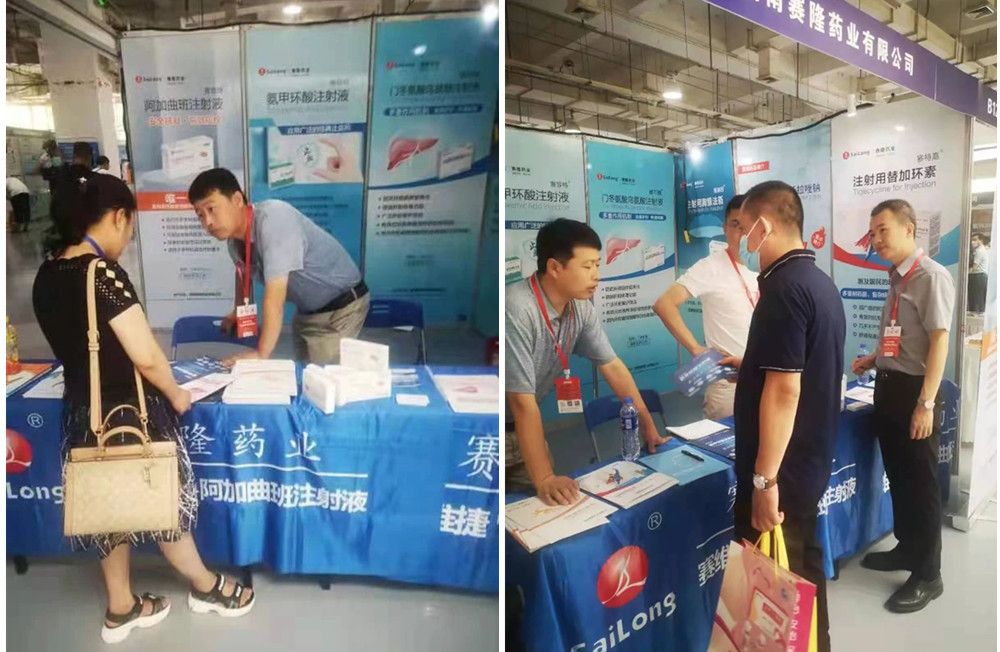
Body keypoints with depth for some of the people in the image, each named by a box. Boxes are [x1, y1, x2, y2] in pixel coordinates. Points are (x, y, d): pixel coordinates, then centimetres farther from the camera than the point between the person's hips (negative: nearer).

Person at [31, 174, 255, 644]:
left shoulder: (47, 276, 2)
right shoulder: (102, 273, -24)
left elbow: (78, 344, 13)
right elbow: (146, 356, -26)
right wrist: (175, 394, -9)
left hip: (82, 411, 8)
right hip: (129, 412, -7)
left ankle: (121, 608, 37)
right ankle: (207, 587, 32)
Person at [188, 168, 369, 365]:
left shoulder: (272, 218, -28)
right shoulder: (234, 238, -4)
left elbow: (275, 294, -32)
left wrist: (261, 355, -30)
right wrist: (238, 312, 18)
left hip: (341, 306, -8)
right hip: (307, 311, 8)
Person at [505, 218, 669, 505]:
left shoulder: (581, 308, -8)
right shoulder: (517, 310, -31)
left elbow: (612, 365, 4)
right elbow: (522, 401, -30)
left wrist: (648, 426, 5)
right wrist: (544, 479, -27)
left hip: (522, 428, 7)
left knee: (537, 506, 10)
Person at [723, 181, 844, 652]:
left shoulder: (784, 288, -22)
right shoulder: (820, 282, 9)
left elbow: (784, 390, -26)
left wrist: (764, 479, -22)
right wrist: (750, 365, 26)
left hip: (780, 472, -10)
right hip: (809, 463, 10)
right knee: (802, 572, 23)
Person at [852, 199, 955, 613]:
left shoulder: (931, 277, -15)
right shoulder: (897, 279, 11)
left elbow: (939, 341, -19)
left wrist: (926, 403, -21)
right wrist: (874, 360, 12)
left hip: (912, 389, -8)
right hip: (888, 386, 8)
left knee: (920, 482, 3)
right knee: (897, 475, 19)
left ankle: (927, 575, 17)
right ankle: (907, 548, 36)